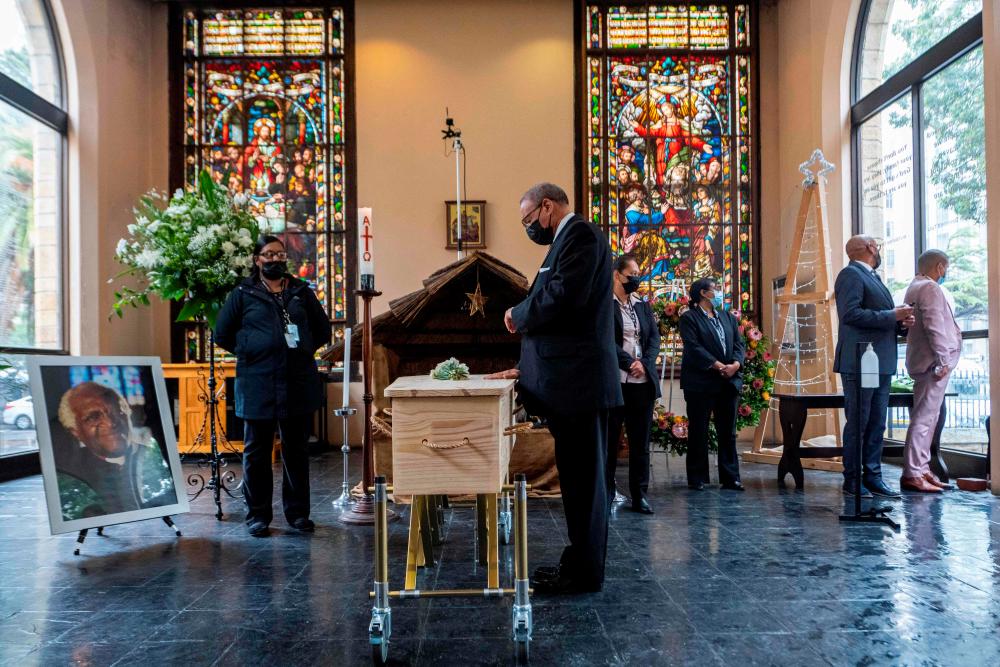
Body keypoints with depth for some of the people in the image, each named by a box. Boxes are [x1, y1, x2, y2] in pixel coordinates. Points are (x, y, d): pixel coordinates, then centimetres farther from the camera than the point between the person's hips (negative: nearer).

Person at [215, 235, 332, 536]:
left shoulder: (302, 291, 10)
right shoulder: (243, 293, 4)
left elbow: (323, 330, 16)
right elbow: (222, 334, 7)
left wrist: (302, 350, 6)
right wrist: (249, 353, 2)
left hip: (299, 384, 2)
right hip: (257, 385, -2)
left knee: (296, 450, 9)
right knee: (257, 452, 6)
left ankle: (298, 512, 20)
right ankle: (258, 515, 17)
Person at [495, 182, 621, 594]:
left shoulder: (581, 234, -9)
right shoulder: (569, 239, 21)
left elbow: (565, 296, -24)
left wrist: (518, 314, -7)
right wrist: (529, 368, 17)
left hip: (579, 380, -10)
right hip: (568, 379, 10)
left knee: (583, 477, -2)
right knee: (578, 475, 15)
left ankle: (584, 573, 8)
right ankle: (580, 561, 25)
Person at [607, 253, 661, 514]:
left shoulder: (643, 306, 17)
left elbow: (654, 338, 10)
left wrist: (644, 363, -7)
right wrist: (630, 363, -14)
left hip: (643, 382, 5)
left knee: (641, 441, 7)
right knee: (609, 439, 3)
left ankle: (640, 494, 15)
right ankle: (606, 492, 13)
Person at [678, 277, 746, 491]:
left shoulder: (728, 317, 18)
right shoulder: (689, 318, -2)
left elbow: (739, 343, 10)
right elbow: (693, 347, -13)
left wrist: (735, 364, -9)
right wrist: (718, 366, -18)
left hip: (729, 382, 6)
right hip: (701, 383, -6)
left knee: (728, 432, 7)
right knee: (698, 432, 1)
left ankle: (730, 477, 13)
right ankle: (697, 478, 9)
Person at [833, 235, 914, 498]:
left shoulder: (872, 277, 22)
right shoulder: (851, 274, -7)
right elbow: (850, 313, -21)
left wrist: (901, 322, 4)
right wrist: (892, 315, -16)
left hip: (881, 363, 9)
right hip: (860, 363, -9)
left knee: (876, 424, 10)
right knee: (857, 422, -4)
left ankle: (873, 477, 17)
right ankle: (852, 480, 3)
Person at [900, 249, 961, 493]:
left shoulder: (915, 287, 20)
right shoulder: (930, 288, -10)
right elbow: (934, 326, -19)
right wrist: (943, 359, -18)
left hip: (925, 363, 10)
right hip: (933, 362, -10)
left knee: (926, 418, 12)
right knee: (924, 418, -11)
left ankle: (921, 470, 16)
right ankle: (912, 474, -11)